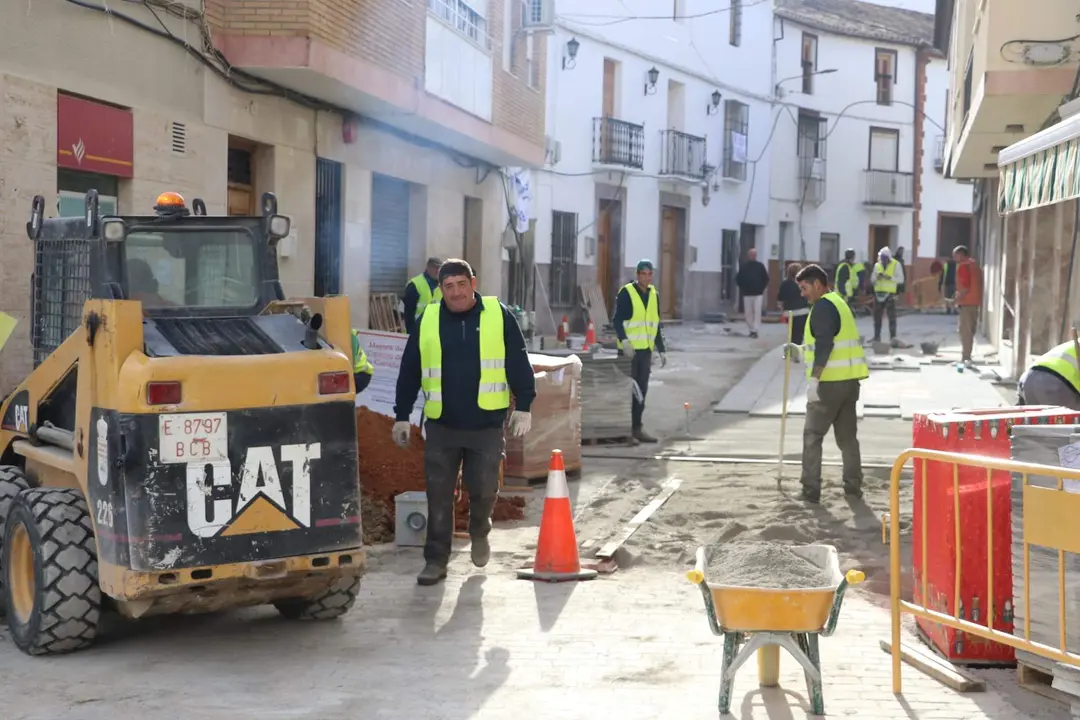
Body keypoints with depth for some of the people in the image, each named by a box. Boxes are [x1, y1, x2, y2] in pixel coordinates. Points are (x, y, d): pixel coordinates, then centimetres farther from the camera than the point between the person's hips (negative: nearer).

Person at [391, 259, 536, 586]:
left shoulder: (499, 316, -1)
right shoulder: (427, 321, 4)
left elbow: (519, 364, 2)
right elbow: (409, 372, 9)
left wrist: (523, 406, -3)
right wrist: (402, 416, 8)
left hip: (487, 424, -1)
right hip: (441, 425, 2)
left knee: (484, 488, 0)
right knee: (439, 495, 3)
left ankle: (479, 531, 32)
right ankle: (436, 559, 12)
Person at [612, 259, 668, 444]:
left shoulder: (654, 295, 14)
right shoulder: (626, 293, -6)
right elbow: (617, 320, -12)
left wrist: (661, 350, 18)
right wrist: (624, 340, -25)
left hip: (645, 349, 6)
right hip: (629, 349, -6)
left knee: (641, 390, 8)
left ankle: (637, 428, 15)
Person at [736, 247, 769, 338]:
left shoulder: (760, 266, 4)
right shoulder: (743, 267, 4)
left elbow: (766, 279, 8)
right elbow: (738, 279, 8)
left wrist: (763, 288, 3)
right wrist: (742, 288, 3)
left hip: (758, 293, -1)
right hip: (747, 293, 1)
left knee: (757, 312, -11)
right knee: (748, 312, 5)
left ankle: (755, 330, -13)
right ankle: (751, 330, 17)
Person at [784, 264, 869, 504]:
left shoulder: (823, 306, -11)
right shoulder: (838, 302, 19)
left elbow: (824, 345, -21)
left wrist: (813, 379, -23)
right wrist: (800, 350, 23)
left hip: (830, 382, -9)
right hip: (849, 379, 9)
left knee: (813, 435, -1)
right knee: (847, 435, 13)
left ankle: (811, 490, -1)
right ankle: (853, 486, 15)